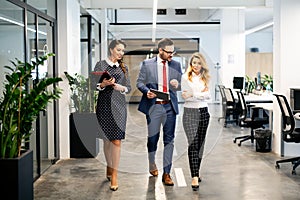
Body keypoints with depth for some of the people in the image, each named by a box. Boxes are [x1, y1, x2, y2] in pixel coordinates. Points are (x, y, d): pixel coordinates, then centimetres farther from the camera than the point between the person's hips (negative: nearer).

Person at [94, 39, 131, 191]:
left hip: (119, 106, 1)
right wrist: (103, 84, -20)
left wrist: (122, 88, -11)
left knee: (116, 140, -6)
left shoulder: (124, 68, 11)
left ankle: (114, 175, -5)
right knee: (107, 139, 8)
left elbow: (129, 87, 10)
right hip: (104, 105, -1)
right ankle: (109, 168, 26)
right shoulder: (100, 65, 4)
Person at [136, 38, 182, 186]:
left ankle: (166, 173, 7)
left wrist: (177, 85, -10)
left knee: (169, 140, 0)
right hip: (154, 106, -2)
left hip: (170, 106, 2)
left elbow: (182, 84, 13)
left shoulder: (176, 65, 8)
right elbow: (139, 82, 3)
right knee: (152, 138, 8)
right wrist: (146, 91, -16)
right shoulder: (147, 64, 1)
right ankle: (152, 164, 36)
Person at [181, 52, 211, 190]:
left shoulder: (205, 78, 12)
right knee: (193, 144, -12)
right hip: (190, 112, -4)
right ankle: (194, 177, -17)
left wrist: (193, 94, -10)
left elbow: (208, 95, 2)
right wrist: (201, 94, -11)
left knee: (200, 144, 8)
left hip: (204, 112, 4)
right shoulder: (185, 77, 1)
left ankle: (196, 172, 20)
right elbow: (185, 96, -6)